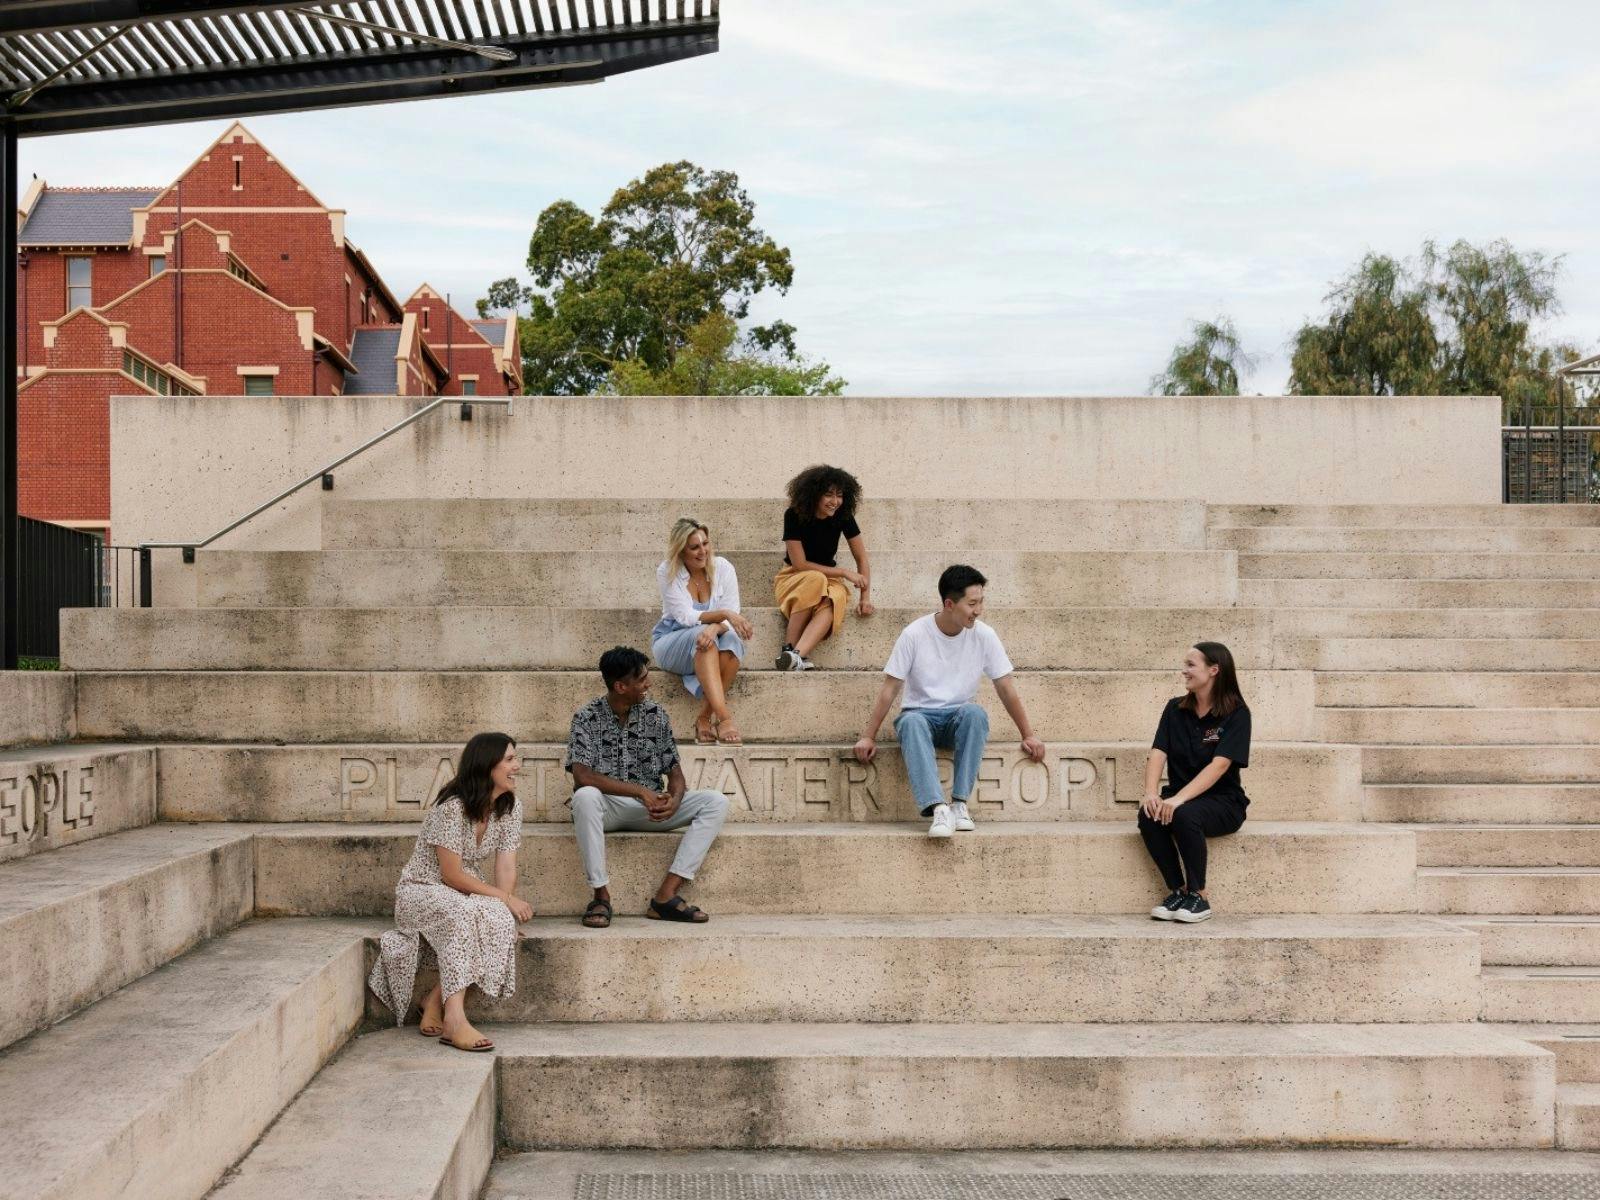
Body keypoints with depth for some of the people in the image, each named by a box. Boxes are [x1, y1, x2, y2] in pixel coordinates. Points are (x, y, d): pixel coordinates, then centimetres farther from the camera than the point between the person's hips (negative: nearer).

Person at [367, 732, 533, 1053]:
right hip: (422, 891, -6)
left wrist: (506, 910, -22)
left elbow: (506, 868, -6)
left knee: (498, 921, -28)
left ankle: (436, 999, -16)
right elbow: (452, 875, -21)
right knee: (462, 913, -38)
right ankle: (455, 1019, -44)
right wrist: (505, 898, -20)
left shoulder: (510, 807, -1)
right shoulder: (452, 807, -22)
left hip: (468, 896, 6)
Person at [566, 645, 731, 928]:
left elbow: (673, 769, 6)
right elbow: (582, 775, -20)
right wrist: (641, 791, -24)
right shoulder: (587, 718, -7)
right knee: (585, 797, -39)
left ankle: (666, 895, -24)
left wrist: (675, 799, -18)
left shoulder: (655, 714, 5)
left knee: (716, 802, -17)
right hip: (607, 806, -4)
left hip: (650, 807, 4)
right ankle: (602, 897, -27)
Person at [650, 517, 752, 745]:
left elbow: (732, 618, -9)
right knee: (701, 635, -36)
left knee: (732, 639, -33)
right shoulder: (667, 573, -7)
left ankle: (704, 715, -27)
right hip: (672, 645, -2)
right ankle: (723, 716, -48)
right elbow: (686, 617, -17)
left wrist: (715, 627, -33)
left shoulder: (722, 568, -2)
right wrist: (724, 614, -32)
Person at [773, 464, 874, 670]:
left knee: (832, 600, -35)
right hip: (794, 578, -2)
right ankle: (788, 649, -37)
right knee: (815, 579, -38)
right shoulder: (794, 516, -16)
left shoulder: (843, 516, -7)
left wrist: (866, 597, -12)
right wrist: (843, 572, -17)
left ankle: (797, 655, -54)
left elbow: (862, 559, -1)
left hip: (830, 579, 2)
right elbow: (799, 563, -17)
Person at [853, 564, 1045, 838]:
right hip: (920, 714, -1)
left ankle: (960, 803, -32)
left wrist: (1028, 735, 2)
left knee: (975, 712, -34)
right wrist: (869, 737, -8)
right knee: (911, 721, -38)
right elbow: (891, 688, -5)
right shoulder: (914, 635, -10)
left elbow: (1006, 688, 3)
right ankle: (937, 808, -47)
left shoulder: (984, 636, -4)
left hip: (959, 717, 2)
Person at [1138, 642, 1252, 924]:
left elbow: (1219, 765, -19)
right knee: (1148, 815, -28)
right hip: (1180, 797, 4)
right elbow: (1158, 754, -2)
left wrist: (1178, 799, -31)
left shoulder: (1236, 713, -7)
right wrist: (1151, 793, -22)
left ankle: (1198, 897, -18)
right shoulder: (1175, 708, 8)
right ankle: (1177, 891, -14)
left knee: (1184, 815, -35)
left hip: (1222, 801, -4)